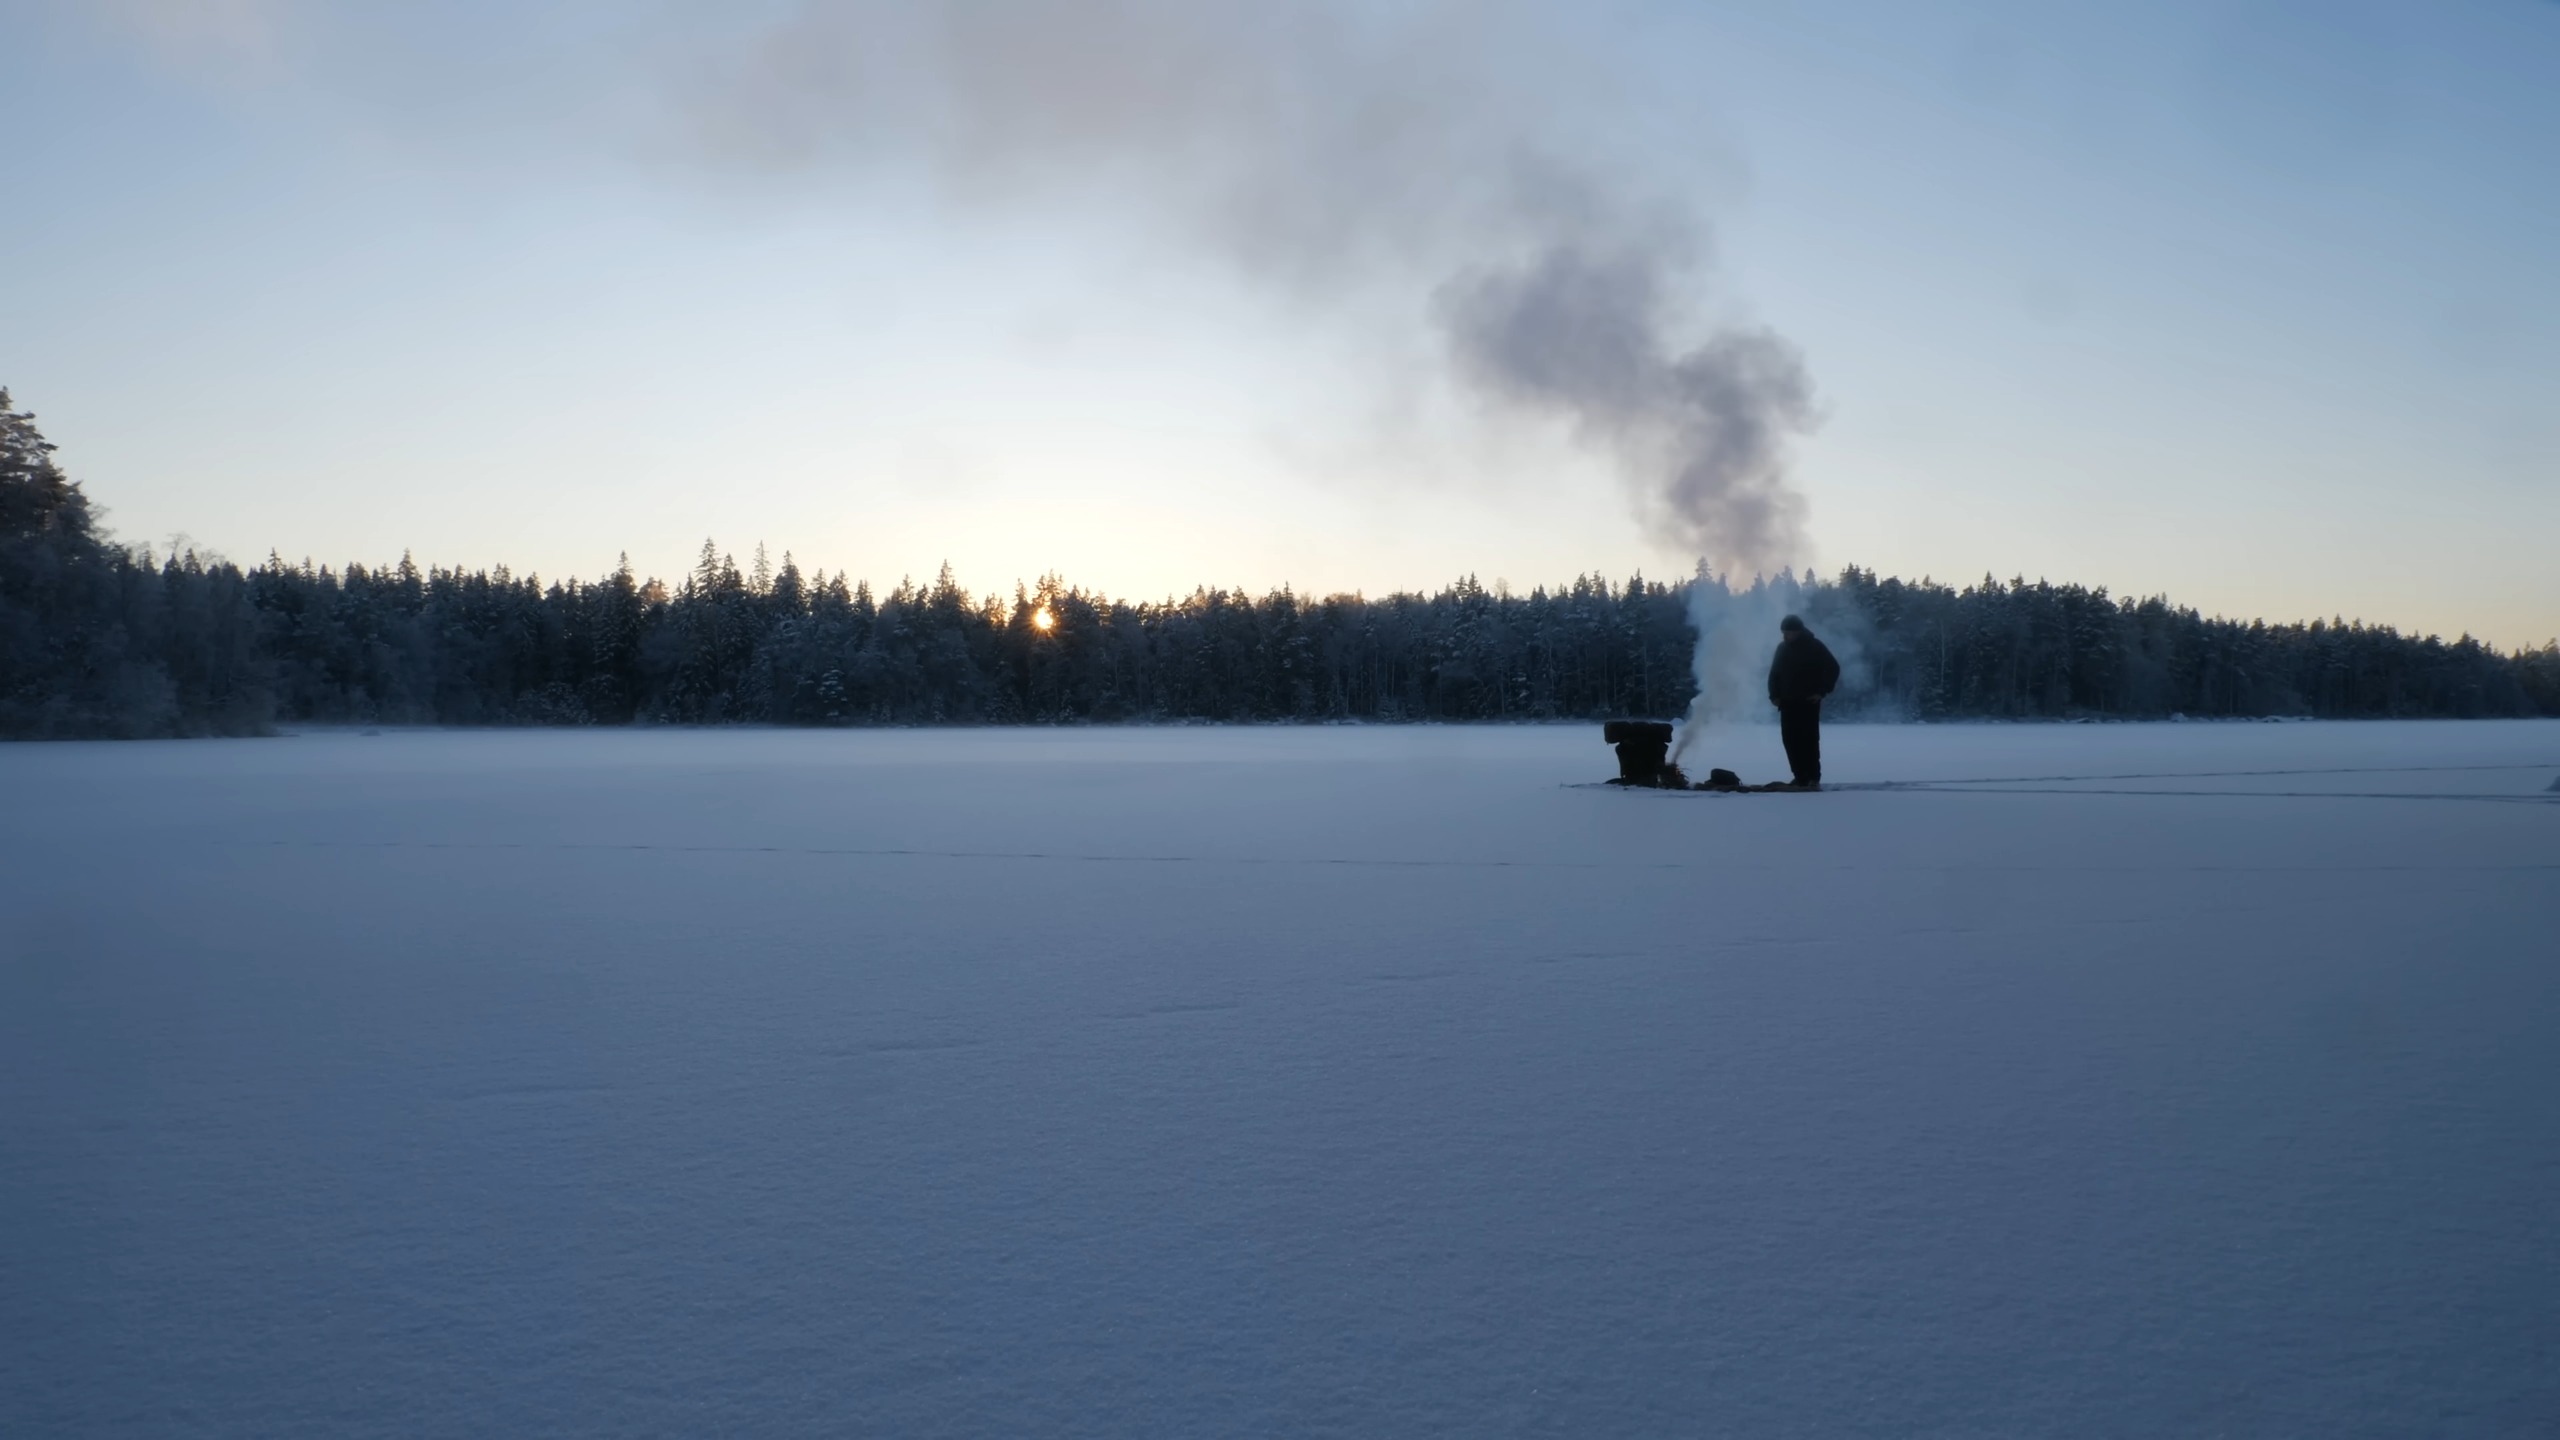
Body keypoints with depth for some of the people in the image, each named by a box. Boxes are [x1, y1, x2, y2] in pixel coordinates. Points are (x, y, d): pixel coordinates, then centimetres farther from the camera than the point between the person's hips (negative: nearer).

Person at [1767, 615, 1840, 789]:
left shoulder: (1815, 647, -4)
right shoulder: (1782, 648, 10)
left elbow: (1833, 668, -3)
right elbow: (1774, 673, 19)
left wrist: (1821, 692, -10)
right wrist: (1774, 695, 5)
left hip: (1808, 703, -5)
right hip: (1787, 703, 5)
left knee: (1809, 740, -8)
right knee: (1790, 740, 0)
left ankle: (1813, 779, -6)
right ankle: (1801, 779, 5)